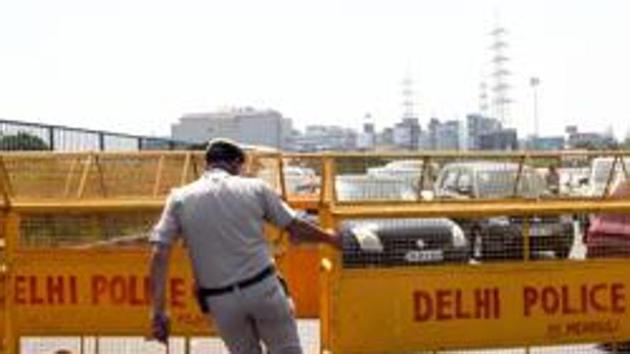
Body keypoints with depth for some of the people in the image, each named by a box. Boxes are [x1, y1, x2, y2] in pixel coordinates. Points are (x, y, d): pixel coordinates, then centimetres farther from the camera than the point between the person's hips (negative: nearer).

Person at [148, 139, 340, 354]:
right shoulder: (254, 188, 0)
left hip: (221, 300, 2)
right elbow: (296, 227, 7)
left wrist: (158, 311, -8)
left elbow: (159, 255, -8)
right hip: (263, 287, -1)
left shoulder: (180, 199, 1)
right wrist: (329, 238, 26)